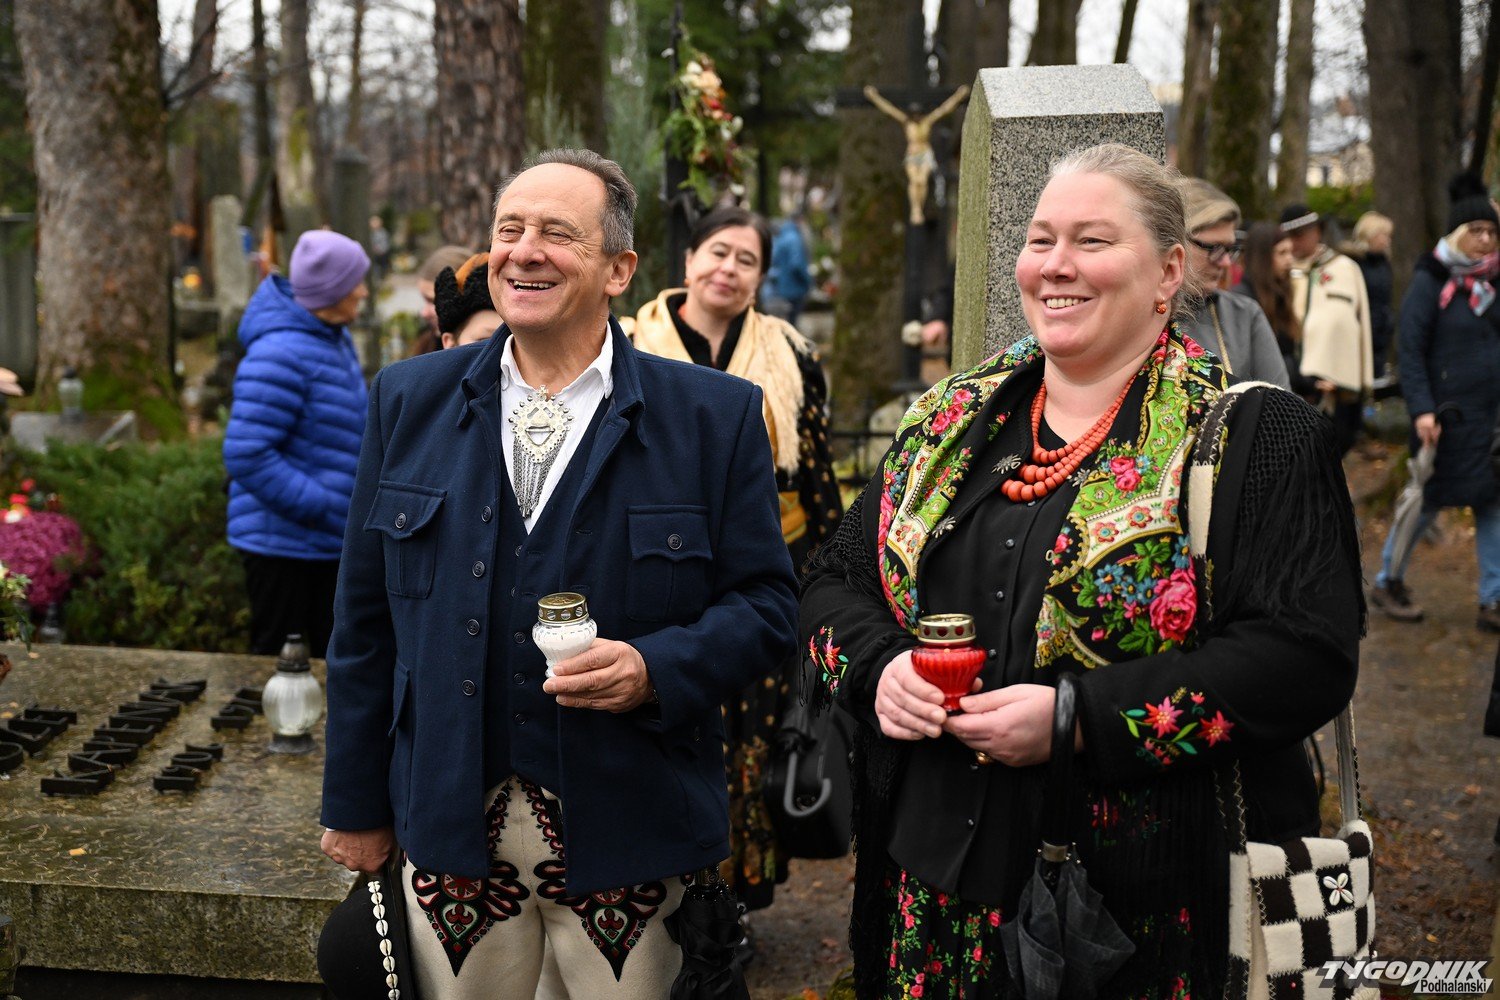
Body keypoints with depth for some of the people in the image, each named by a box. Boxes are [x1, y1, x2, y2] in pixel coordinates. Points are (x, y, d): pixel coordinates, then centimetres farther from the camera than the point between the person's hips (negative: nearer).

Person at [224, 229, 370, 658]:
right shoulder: (280, 354, -21)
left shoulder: (335, 340, 10)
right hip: (282, 540, -9)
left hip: (330, 543, 9)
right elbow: (246, 455, -26)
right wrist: (322, 506, -24)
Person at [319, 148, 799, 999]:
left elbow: (767, 604, -2)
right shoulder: (410, 401, 5)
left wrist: (658, 669, -20)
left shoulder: (715, 417, -3)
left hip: (625, 842, -2)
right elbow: (367, 617, 7)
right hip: (450, 832, 2)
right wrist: (356, 804, 8)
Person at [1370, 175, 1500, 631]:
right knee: (1428, 501, 3)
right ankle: (1387, 582, 21)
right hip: (1449, 414, -6)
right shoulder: (1430, 281, -9)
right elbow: (1409, 351, -12)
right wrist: (1422, 410, -19)